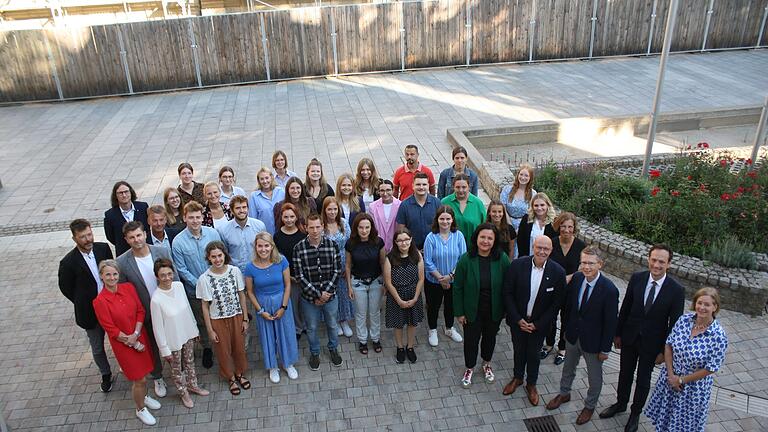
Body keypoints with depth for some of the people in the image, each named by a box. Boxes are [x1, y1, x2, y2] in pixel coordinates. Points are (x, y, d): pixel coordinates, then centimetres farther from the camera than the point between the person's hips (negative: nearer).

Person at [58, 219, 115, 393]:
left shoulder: (103, 248, -11)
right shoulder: (68, 262, -20)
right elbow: (66, 288, -5)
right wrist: (84, 304, -1)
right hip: (90, 312, -2)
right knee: (98, 349, 18)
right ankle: (106, 375, 42)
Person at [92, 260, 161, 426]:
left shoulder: (128, 287, -7)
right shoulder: (100, 301, -19)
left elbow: (140, 310, -3)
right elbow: (111, 329, -15)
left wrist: (136, 334, -15)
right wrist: (132, 343, -12)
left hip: (140, 336, 4)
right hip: (122, 343, -4)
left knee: (143, 370, 19)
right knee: (138, 379, 5)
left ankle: (144, 396, 47)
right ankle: (140, 409, 29)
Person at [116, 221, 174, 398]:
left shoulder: (163, 252, -15)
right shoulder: (122, 262, -17)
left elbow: (174, 279, -4)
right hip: (145, 313, -1)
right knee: (152, 346, 18)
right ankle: (157, 378, 42)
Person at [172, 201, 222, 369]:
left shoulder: (213, 233, -10)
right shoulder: (178, 242, -14)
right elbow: (182, 270, -10)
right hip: (194, 290, -1)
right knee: (201, 321, 15)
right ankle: (207, 349, 37)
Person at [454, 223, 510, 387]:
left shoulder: (502, 259, -16)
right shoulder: (466, 260, -19)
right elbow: (458, 288, -11)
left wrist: (505, 309, -4)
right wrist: (459, 312, -8)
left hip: (494, 310, 2)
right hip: (472, 311, -1)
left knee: (490, 337, 23)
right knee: (471, 340, 14)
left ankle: (487, 364, 50)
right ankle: (469, 368, 41)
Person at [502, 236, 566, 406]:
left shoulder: (558, 272, -18)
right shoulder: (517, 265, -18)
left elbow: (556, 303, -10)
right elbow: (508, 293, -10)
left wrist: (537, 324, -10)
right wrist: (518, 319, -12)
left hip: (539, 323, 0)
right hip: (517, 320, 1)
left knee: (533, 353, 17)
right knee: (519, 350, 20)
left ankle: (531, 384, 41)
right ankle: (517, 378, 46)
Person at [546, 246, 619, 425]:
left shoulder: (609, 290, -27)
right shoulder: (576, 278, -13)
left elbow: (610, 322, -19)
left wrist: (605, 349, -13)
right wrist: (566, 327, 8)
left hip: (593, 342, -4)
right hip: (572, 335, 4)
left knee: (595, 377, 19)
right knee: (568, 368, 27)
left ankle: (590, 406, 44)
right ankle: (564, 394, 53)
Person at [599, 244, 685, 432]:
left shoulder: (676, 290, -20)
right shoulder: (636, 278, -13)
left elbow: (674, 324, -11)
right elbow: (625, 308, -2)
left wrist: (664, 351, -7)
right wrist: (618, 333, 4)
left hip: (652, 344, -2)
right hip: (629, 337, 2)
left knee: (643, 379, 18)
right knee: (625, 373, 21)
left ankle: (636, 412, 41)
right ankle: (621, 403, 46)